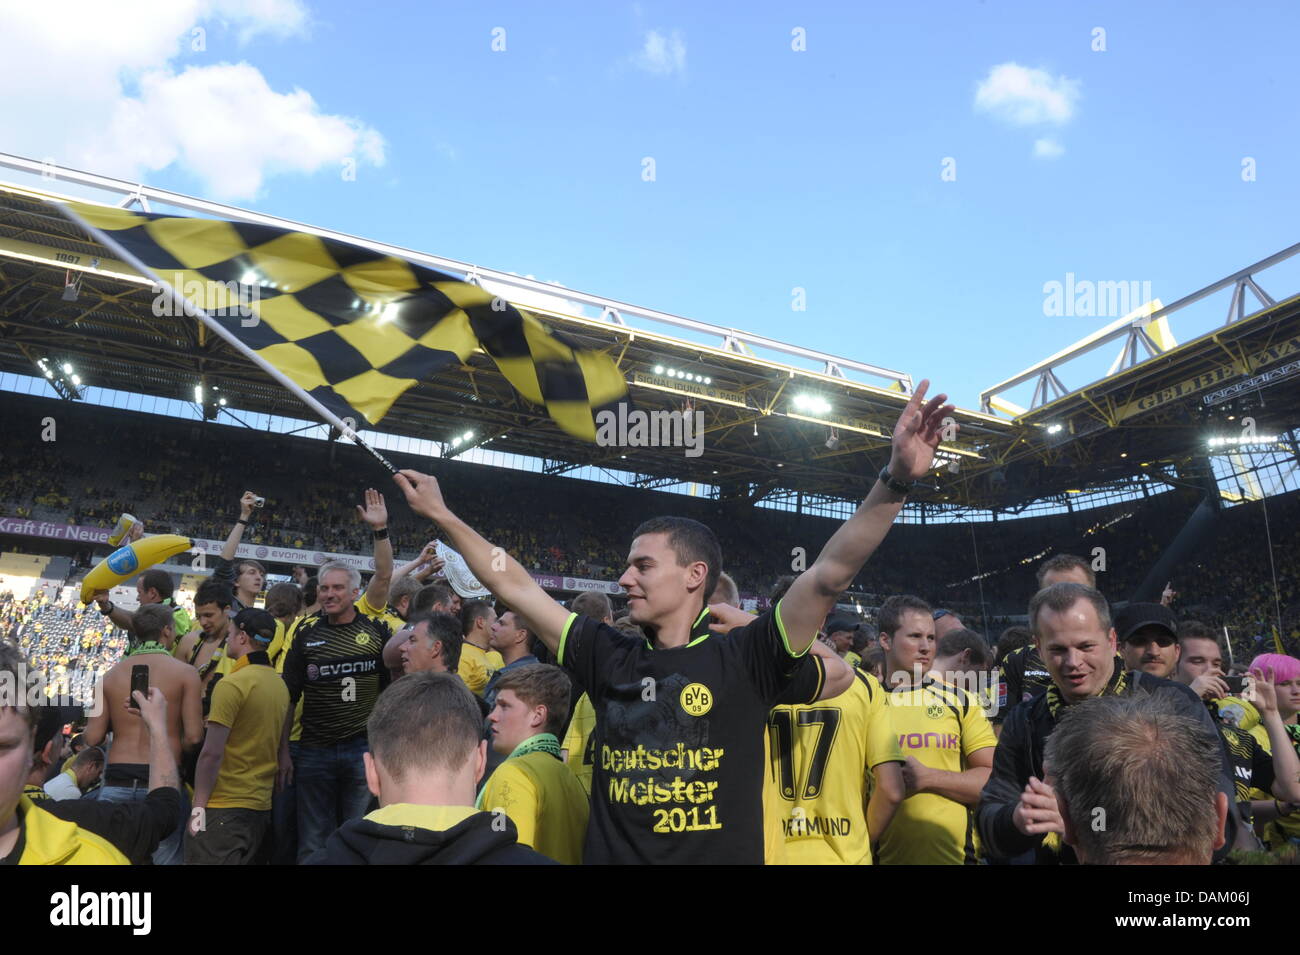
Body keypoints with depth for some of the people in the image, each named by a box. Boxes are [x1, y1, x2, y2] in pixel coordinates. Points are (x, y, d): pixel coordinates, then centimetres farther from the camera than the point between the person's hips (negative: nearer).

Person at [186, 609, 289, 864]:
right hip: (262, 807, 7)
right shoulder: (279, 683, 7)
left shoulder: (232, 684, -15)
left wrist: (198, 806, -11)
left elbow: (212, 753, -16)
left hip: (224, 807, -7)